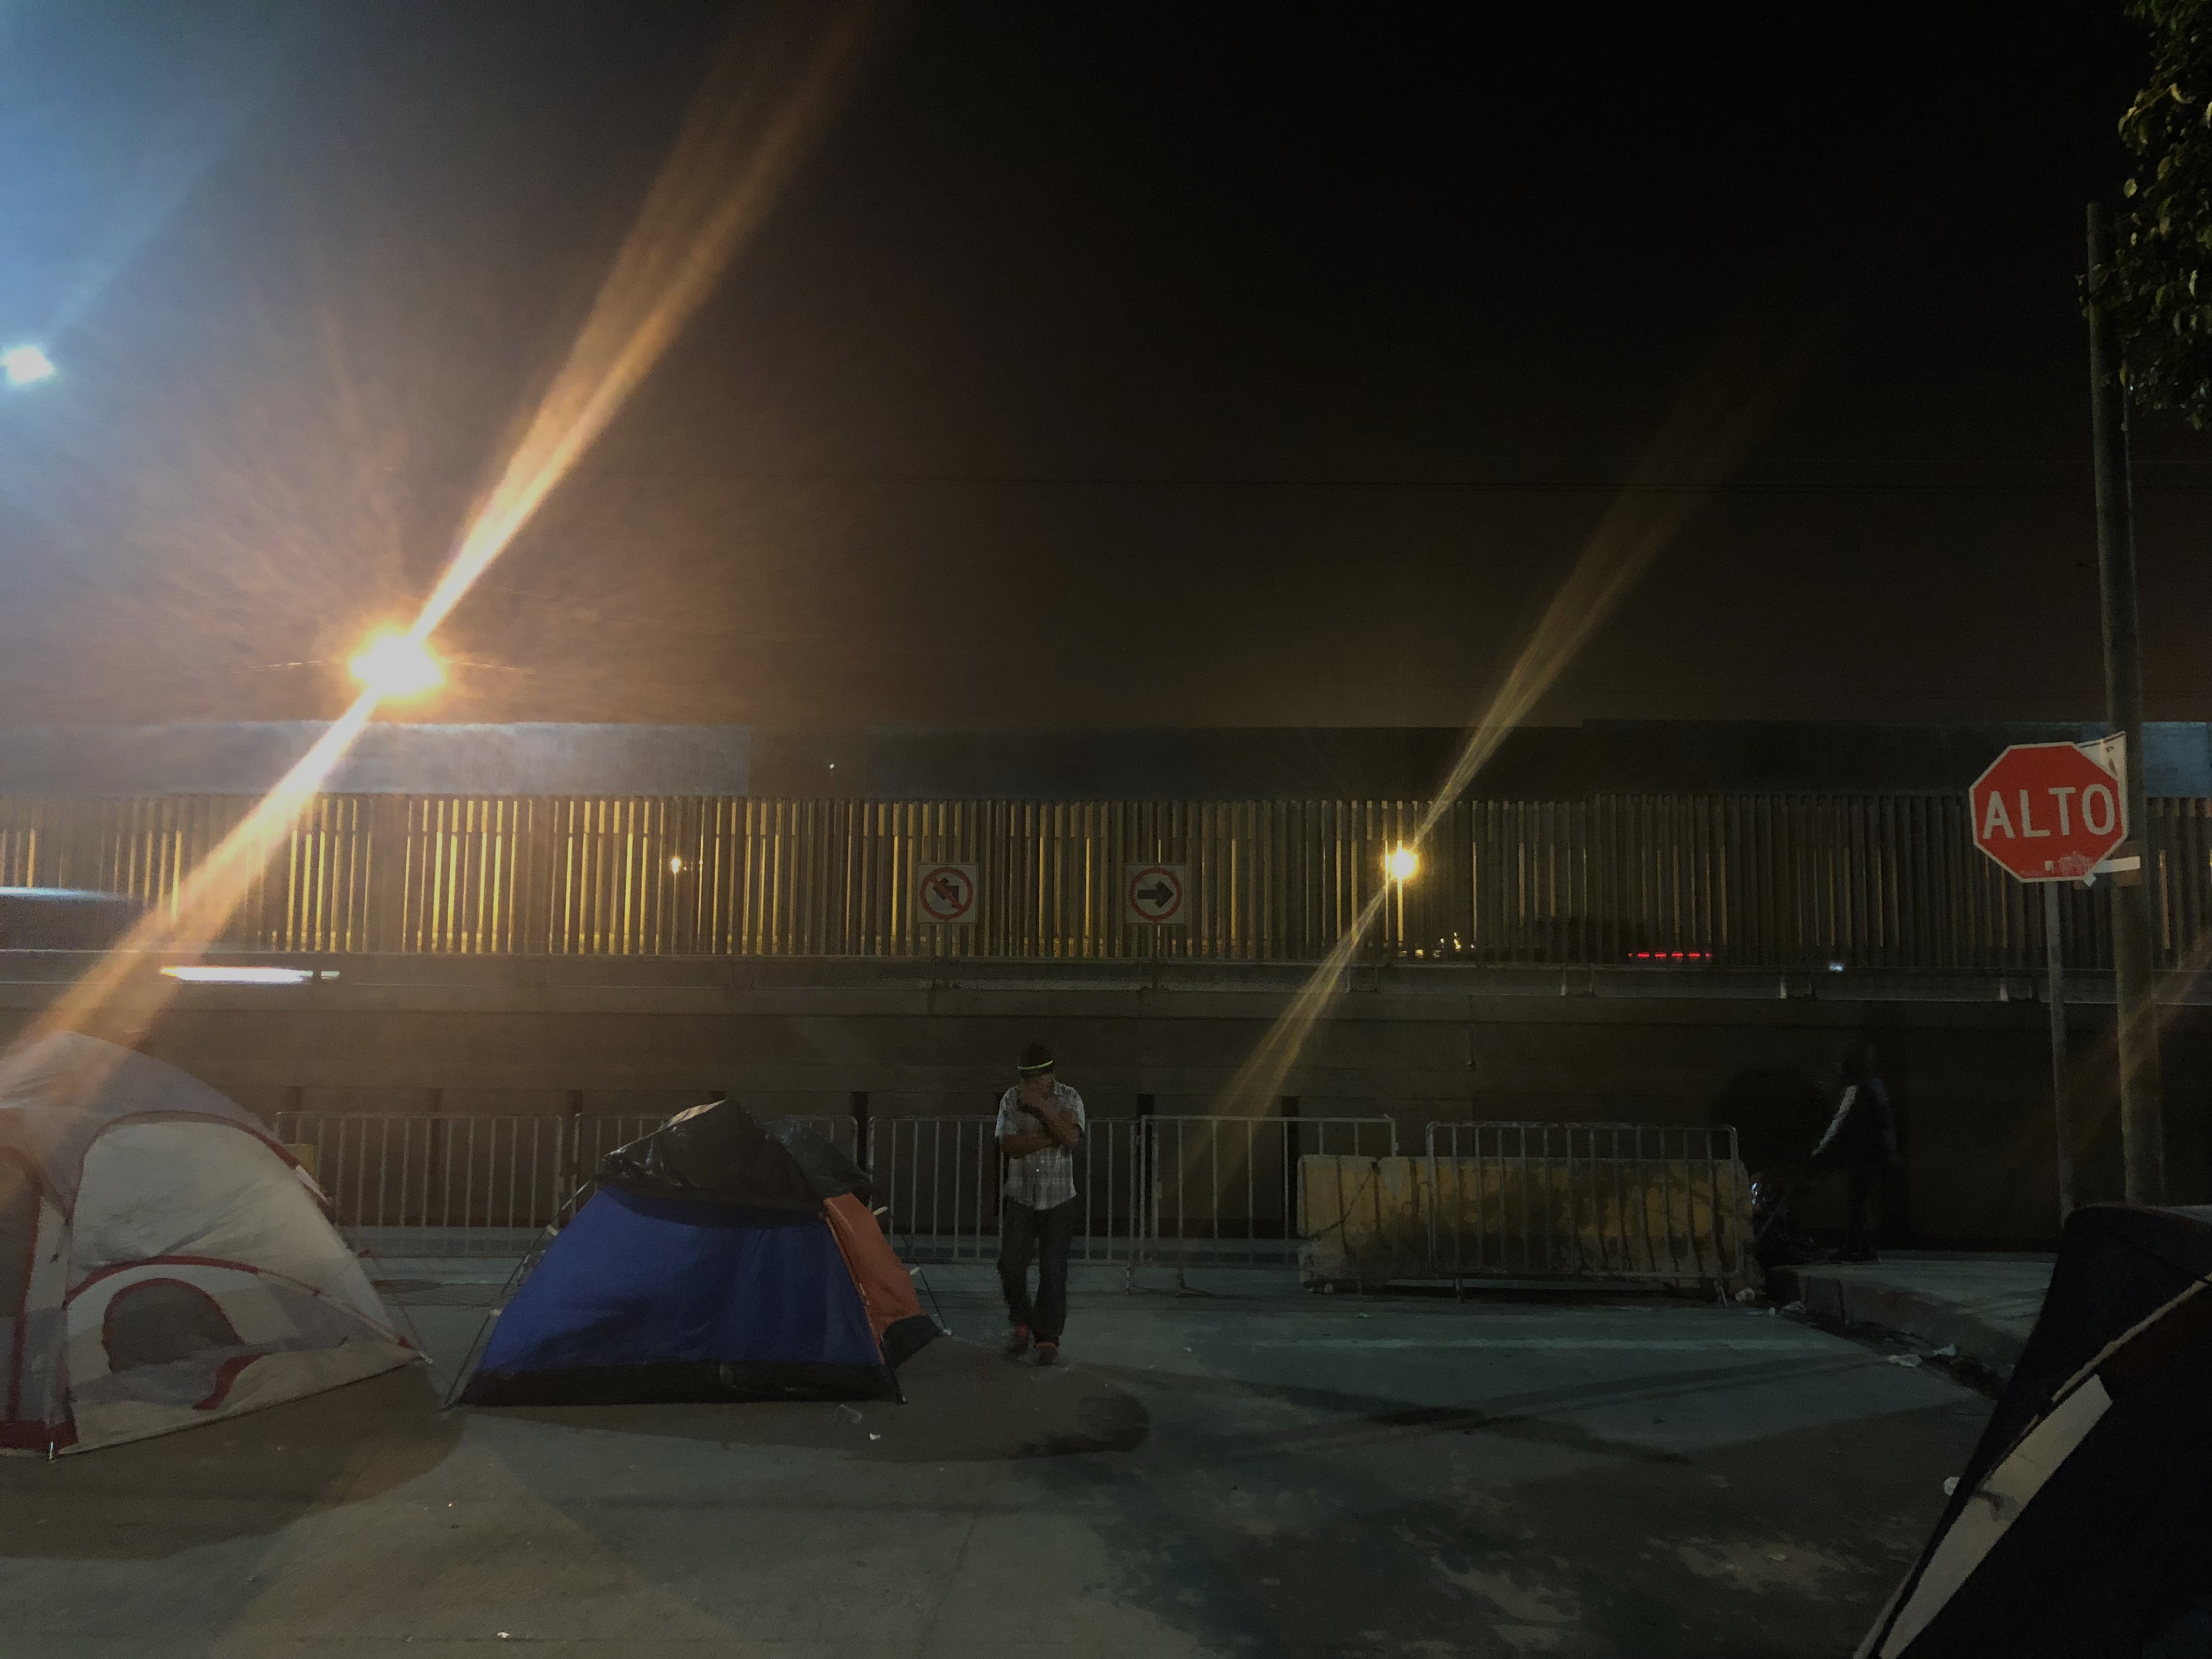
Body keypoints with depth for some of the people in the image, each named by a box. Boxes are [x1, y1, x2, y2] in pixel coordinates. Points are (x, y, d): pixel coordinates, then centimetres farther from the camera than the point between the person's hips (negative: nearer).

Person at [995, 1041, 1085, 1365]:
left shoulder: (1069, 1098, -4)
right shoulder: (1012, 1099, -2)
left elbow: (1072, 1138, -21)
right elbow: (1008, 1145, -12)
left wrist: (1042, 1107, -26)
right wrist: (1050, 1139, -18)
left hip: (1058, 1201, -1)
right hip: (1021, 1198, 1)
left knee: (1053, 1271, -2)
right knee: (1010, 1264, -3)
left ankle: (1048, 1339, 10)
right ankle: (1021, 1324, 21)